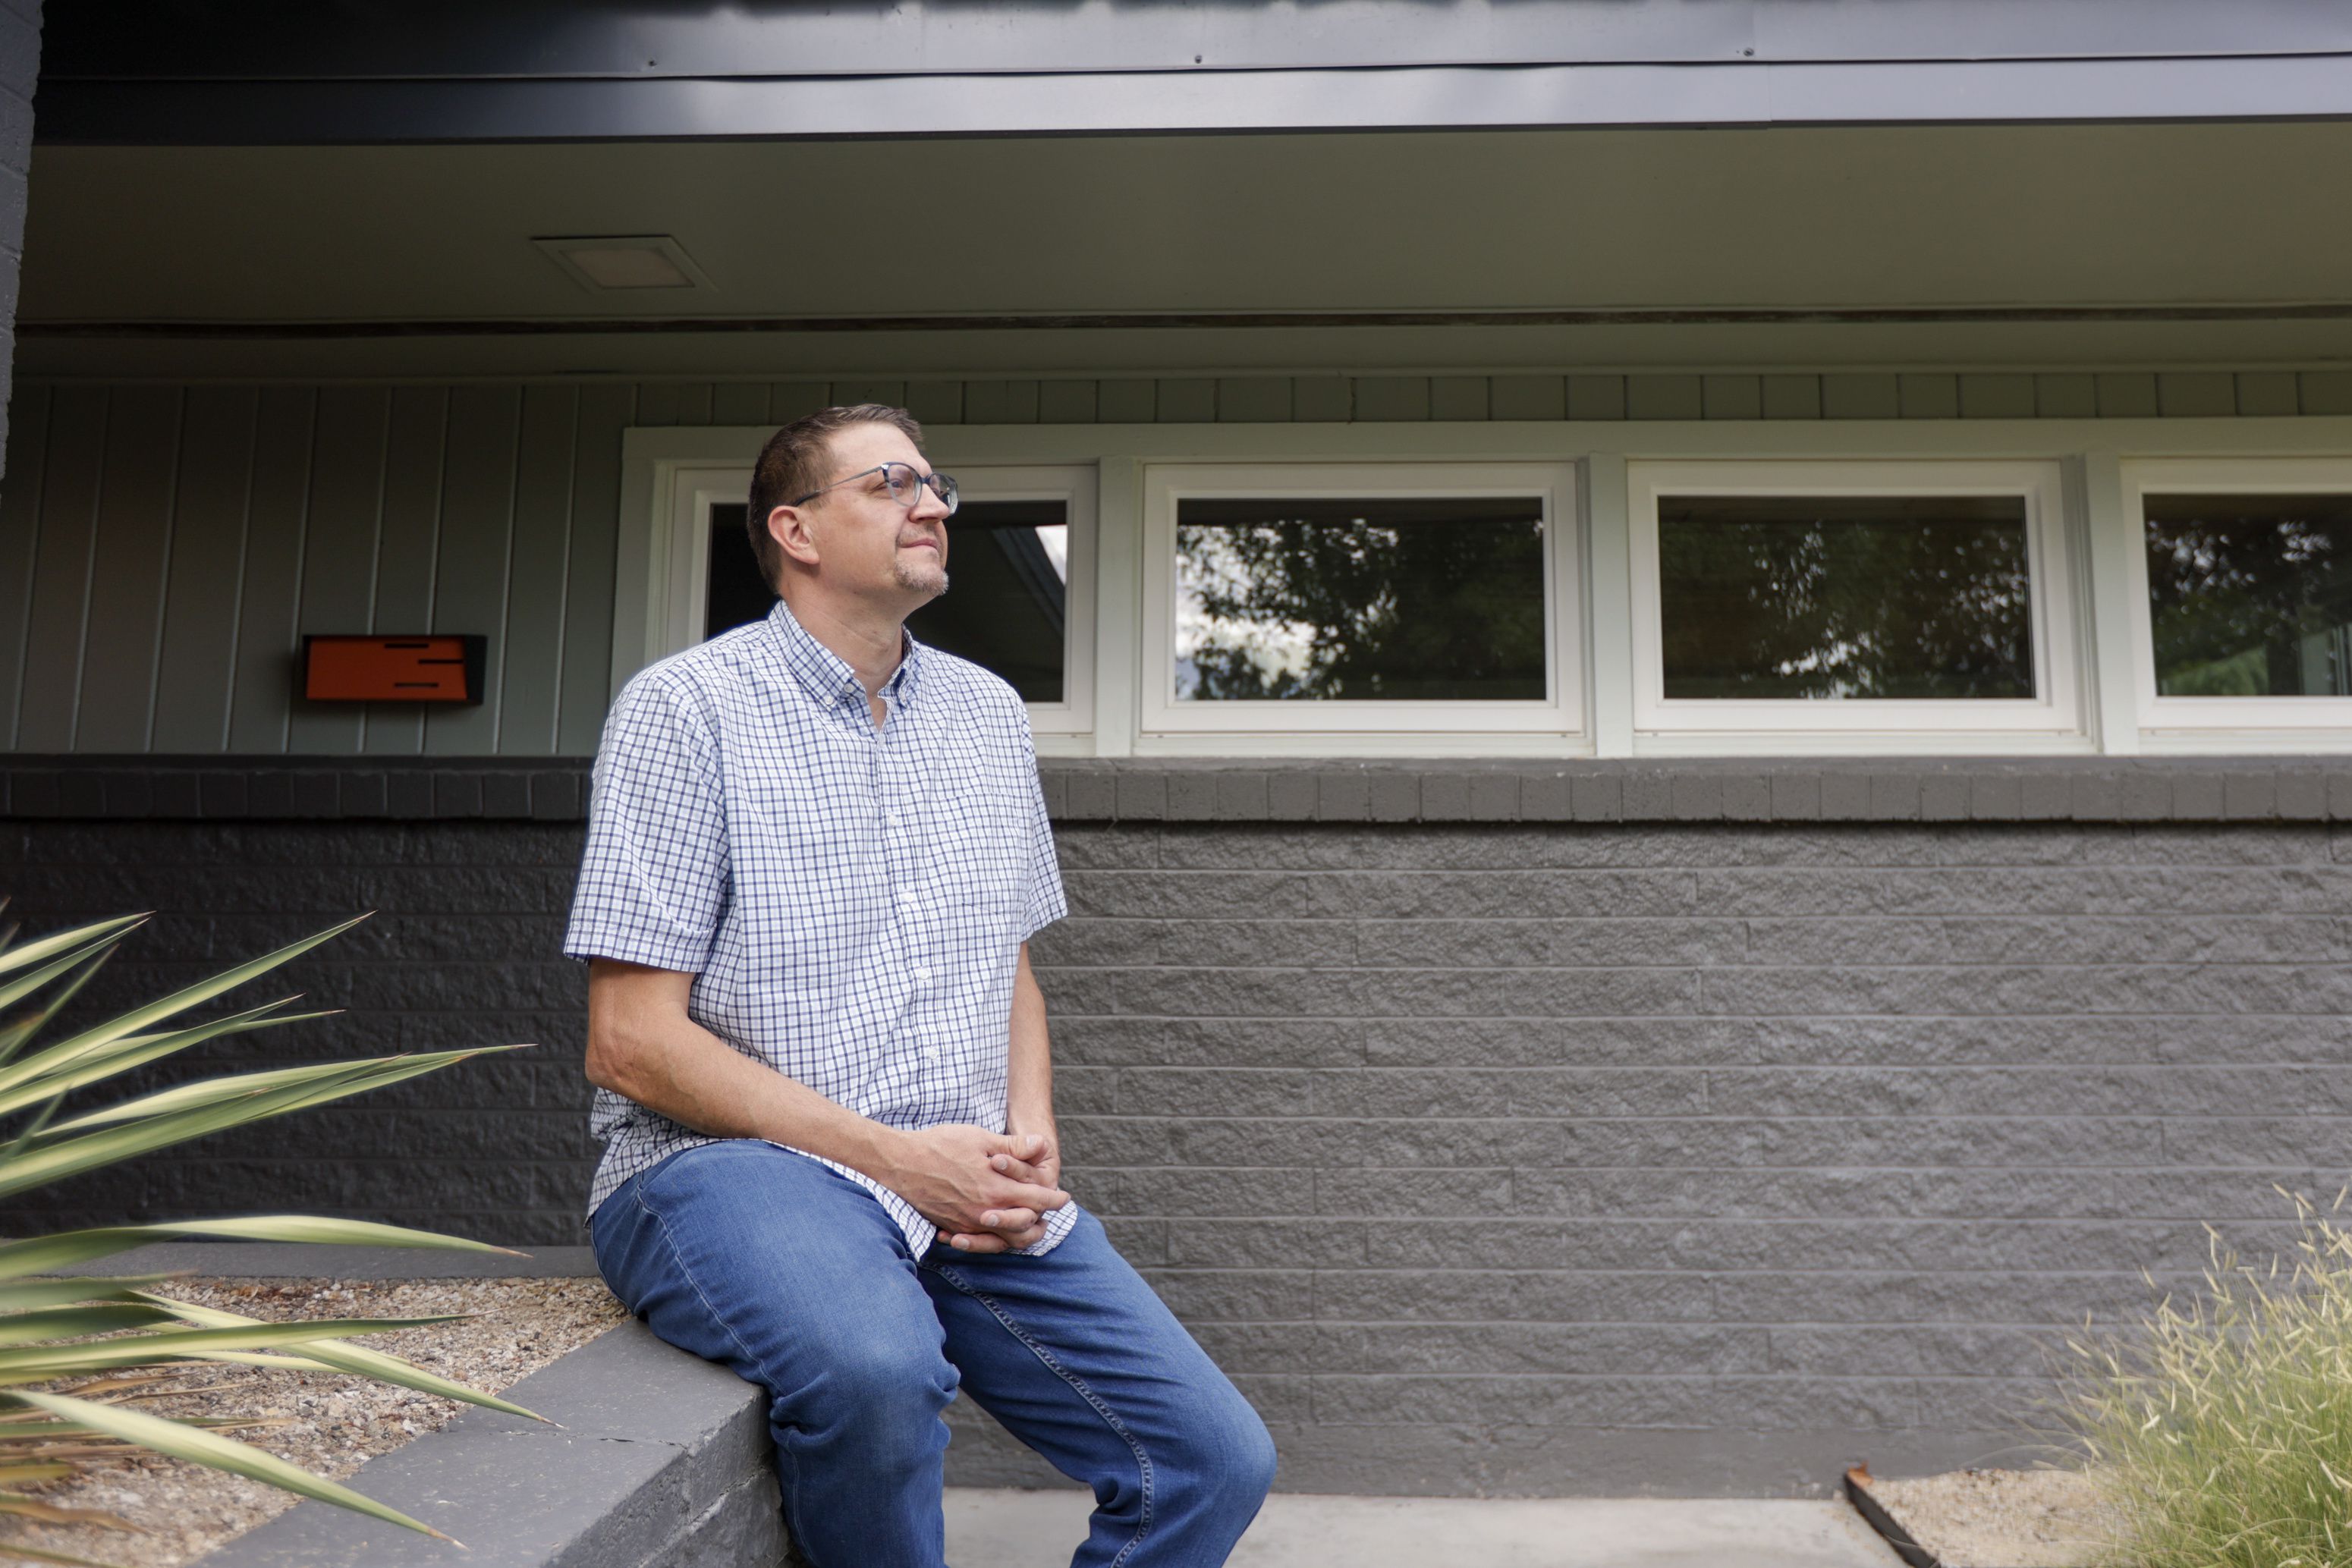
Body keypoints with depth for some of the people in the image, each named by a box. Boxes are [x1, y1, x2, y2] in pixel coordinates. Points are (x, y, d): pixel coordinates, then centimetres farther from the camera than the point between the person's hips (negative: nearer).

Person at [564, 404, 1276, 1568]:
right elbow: (632, 1041, -10)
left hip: (970, 1189, 6)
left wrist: (1031, 1138, 0)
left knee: (1218, 1461, -7)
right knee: (876, 1370, -37)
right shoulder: (686, 708, -5)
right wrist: (893, 1157, -15)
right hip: (731, 1164, -5)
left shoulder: (988, 715, 14)